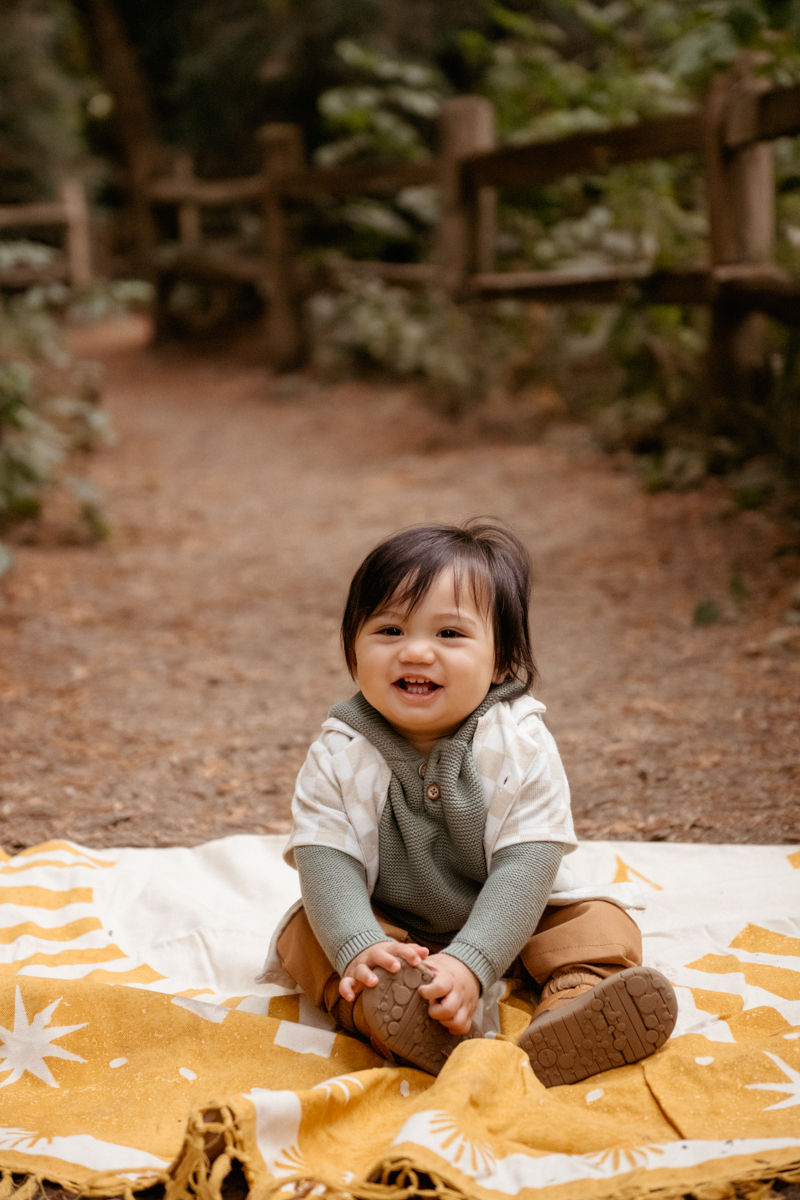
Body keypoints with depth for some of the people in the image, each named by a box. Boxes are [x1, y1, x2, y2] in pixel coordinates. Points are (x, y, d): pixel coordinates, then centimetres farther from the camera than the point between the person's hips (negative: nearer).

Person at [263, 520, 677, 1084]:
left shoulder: (521, 746, -20)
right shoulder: (340, 755, -15)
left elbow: (525, 866, -27)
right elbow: (326, 861, -22)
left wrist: (469, 963, -41)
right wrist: (361, 948, -42)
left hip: (506, 920, 0)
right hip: (389, 929, 1)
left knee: (604, 924, -19)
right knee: (307, 933, -22)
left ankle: (568, 1019, -46)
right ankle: (402, 1021, -47)